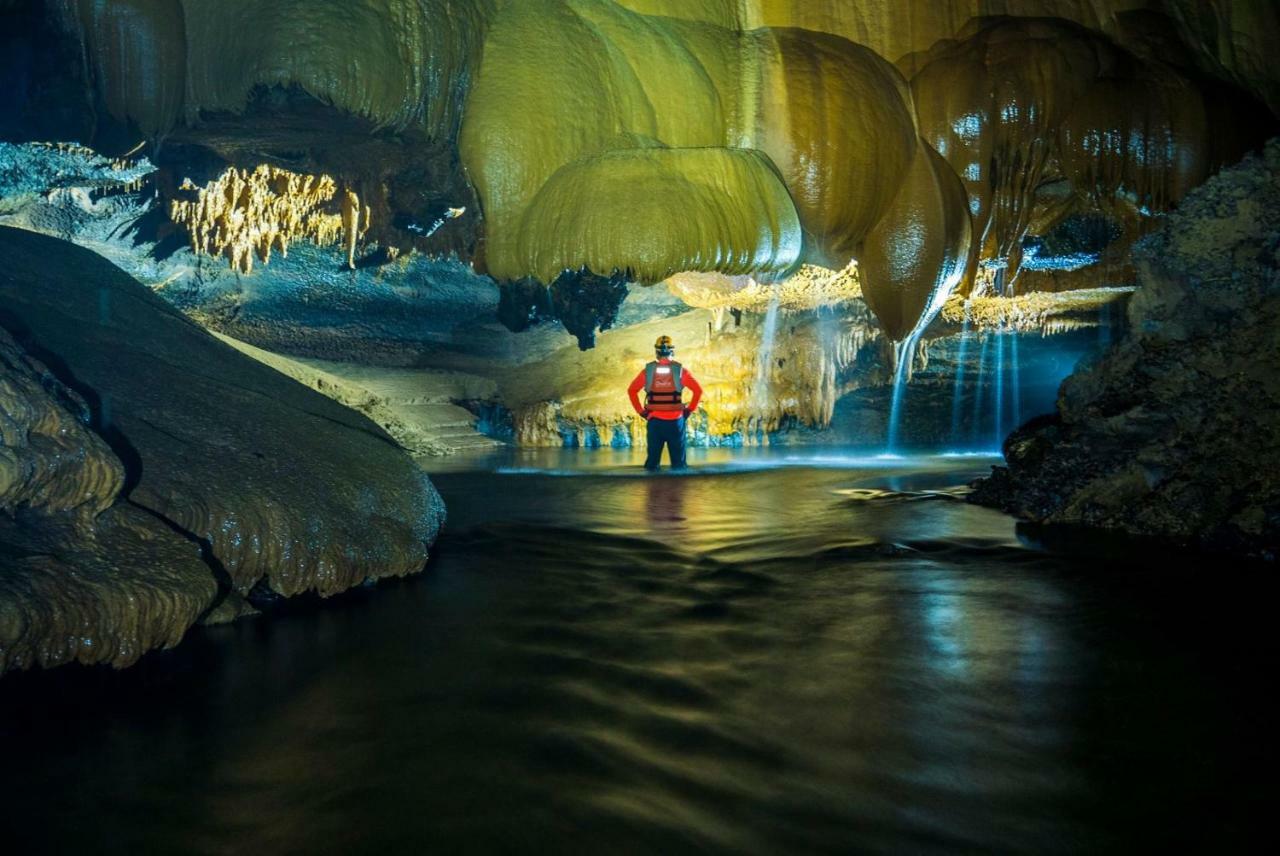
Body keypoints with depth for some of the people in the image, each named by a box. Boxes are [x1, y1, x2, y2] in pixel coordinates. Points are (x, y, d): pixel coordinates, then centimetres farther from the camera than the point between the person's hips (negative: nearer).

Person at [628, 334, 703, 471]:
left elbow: (631, 391, 0)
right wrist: (689, 410, 2)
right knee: (678, 460, 7)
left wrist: (641, 411, 6)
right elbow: (698, 390, -7)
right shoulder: (680, 370, -3)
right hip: (675, 420, -1)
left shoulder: (648, 370, 1)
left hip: (654, 420, 1)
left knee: (653, 459, 9)